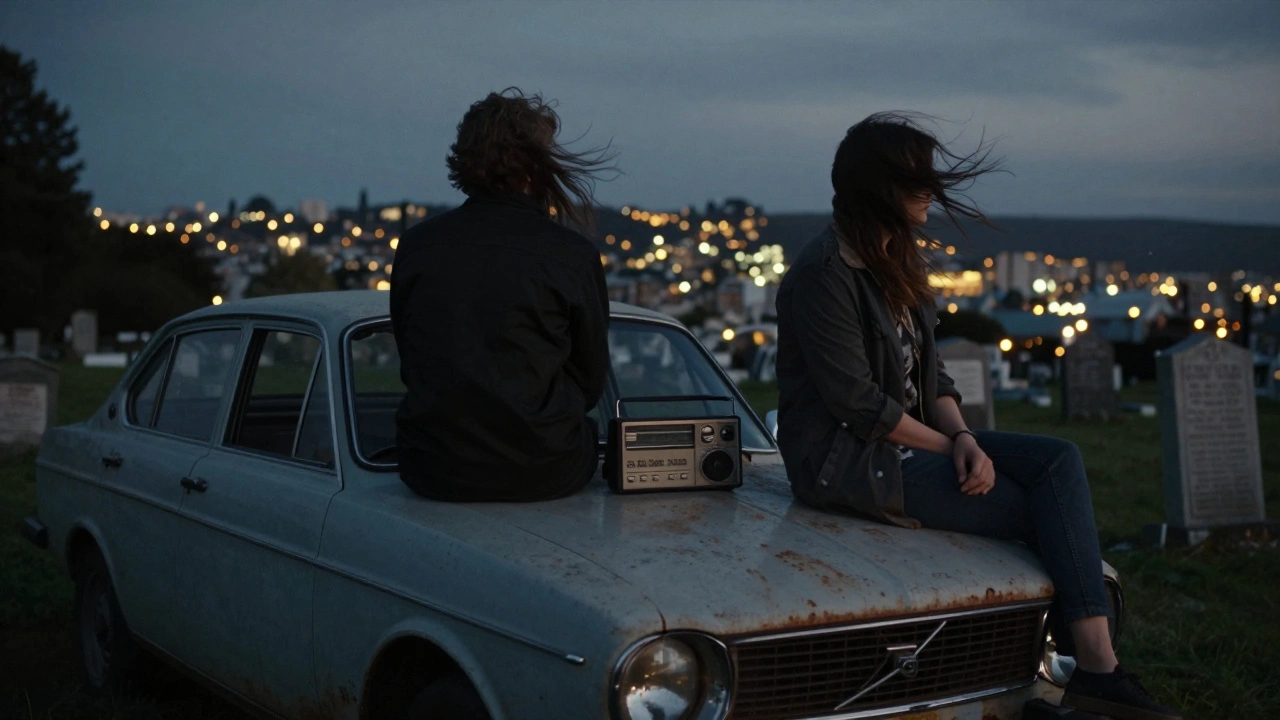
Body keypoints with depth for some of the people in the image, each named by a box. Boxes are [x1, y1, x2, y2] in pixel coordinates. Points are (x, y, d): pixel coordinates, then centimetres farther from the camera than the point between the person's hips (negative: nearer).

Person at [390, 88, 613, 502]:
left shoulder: (414, 246, 1)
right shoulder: (573, 255, -7)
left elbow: (410, 364, 10)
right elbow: (590, 383, 2)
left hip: (433, 474, 3)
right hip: (543, 475, -2)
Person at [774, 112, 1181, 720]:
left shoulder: (899, 261, 12)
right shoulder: (825, 274, -17)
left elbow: (929, 372, 11)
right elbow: (859, 403, -20)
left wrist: (962, 437, -8)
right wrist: (952, 448, -12)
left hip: (910, 438, 9)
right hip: (848, 461, -8)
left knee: (1060, 460, -11)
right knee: (1042, 509, -13)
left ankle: (1097, 663, -18)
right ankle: (1093, 666, -2)